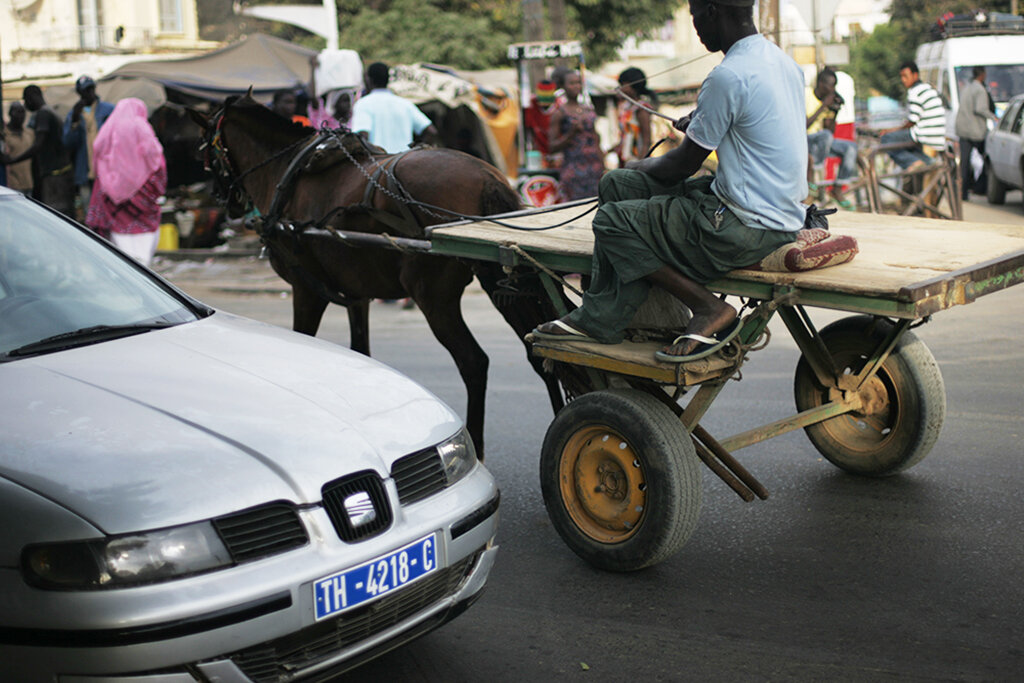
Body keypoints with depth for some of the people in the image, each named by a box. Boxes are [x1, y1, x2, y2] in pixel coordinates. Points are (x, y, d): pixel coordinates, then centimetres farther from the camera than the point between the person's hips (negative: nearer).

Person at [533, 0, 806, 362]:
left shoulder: (728, 76, -21)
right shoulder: (782, 61, 9)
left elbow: (685, 164, -12)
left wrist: (643, 166, 7)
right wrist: (702, 124, 22)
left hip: (749, 229, -10)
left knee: (612, 222, -4)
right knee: (618, 184, 12)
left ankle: (708, 309, -2)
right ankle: (597, 319, 14)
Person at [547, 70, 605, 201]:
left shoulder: (590, 110, 16)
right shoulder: (560, 113, -1)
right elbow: (552, 146, -4)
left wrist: (604, 168, 15)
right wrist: (572, 132, -16)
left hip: (594, 167, 5)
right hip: (573, 169, -5)